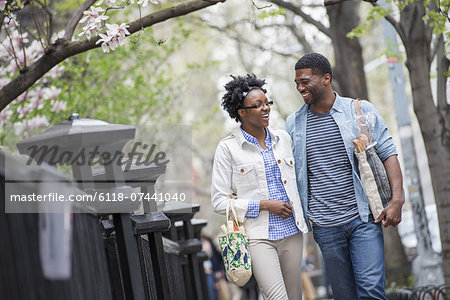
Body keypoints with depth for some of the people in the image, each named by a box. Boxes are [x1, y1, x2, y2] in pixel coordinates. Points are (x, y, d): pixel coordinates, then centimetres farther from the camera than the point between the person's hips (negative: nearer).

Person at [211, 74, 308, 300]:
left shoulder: (283, 138, 10)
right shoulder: (228, 148, -4)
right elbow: (219, 202, -5)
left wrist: (305, 217, 17)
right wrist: (263, 205, -12)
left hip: (292, 232, 5)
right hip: (258, 236, -5)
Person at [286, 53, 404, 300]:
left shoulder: (361, 111, 1)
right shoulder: (293, 123, 8)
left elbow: (388, 153, 1)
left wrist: (397, 200, -10)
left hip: (363, 219, -2)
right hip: (325, 227, 2)